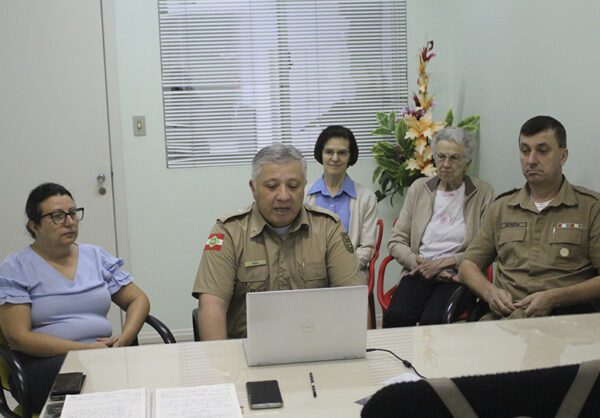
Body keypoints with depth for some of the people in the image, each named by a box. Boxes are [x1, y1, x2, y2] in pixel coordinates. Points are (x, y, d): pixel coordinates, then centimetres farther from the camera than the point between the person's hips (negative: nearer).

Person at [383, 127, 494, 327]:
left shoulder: (483, 193, 5)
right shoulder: (419, 188, 13)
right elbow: (395, 242, 11)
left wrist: (445, 262, -9)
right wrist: (420, 263, -6)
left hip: (458, 276, -2)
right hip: (420, 273, 2)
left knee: (431, 321, -32)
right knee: (395, 317, -29)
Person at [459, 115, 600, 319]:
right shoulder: (501, 207, 21)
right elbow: (468, 266, 22)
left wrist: (553, 298, -13)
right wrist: (490, 291, -1)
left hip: (565, 314, -2)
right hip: (504, 313, 3)